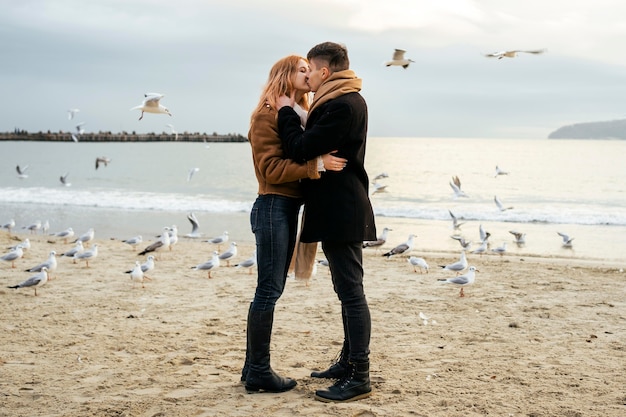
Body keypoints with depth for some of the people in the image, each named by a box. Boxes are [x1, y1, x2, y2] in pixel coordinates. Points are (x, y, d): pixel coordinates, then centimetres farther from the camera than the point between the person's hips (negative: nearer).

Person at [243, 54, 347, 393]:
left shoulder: (299, 115, 19)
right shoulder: (267, 115, -8)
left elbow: (300, 158, 15)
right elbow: (271, 168, -17)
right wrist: (318, 164, -24)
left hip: (289, 207, 9)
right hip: (274, 206, -9)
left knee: (271, 289, 11)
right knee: (269, 289, -7)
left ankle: (254, 367, 19)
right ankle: (259, 372, 0)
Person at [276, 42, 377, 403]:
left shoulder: (341, 105, -18)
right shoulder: (349, 100, 16)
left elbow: (300, 149, -20)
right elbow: (318, 144, 20)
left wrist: (287, 111, -7)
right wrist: (298, 114, 11)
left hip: (341, 212, -11)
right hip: (342, 209, 11)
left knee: (351, 291, -8)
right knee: (349, 291, 16)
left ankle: (359, 378, -4)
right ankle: (349, 362, 27)